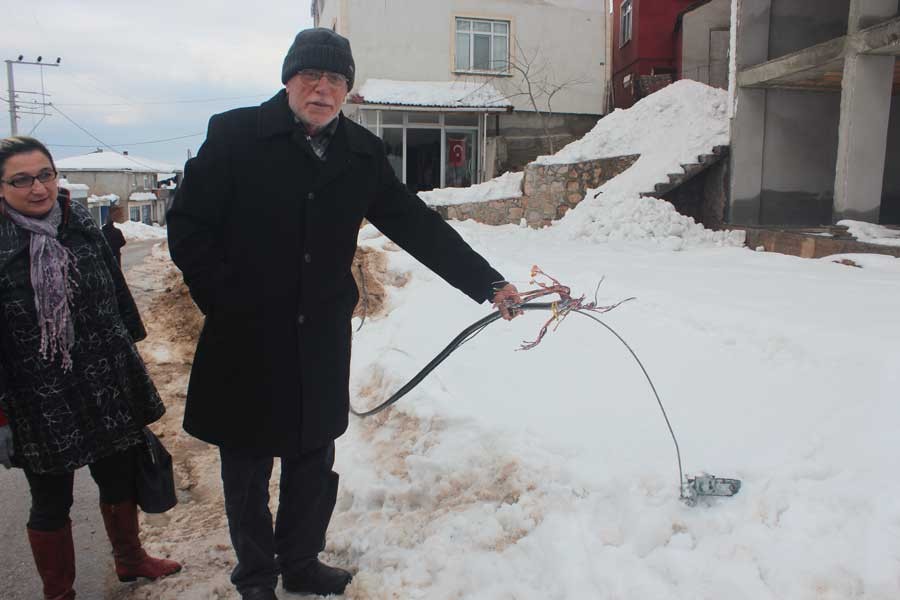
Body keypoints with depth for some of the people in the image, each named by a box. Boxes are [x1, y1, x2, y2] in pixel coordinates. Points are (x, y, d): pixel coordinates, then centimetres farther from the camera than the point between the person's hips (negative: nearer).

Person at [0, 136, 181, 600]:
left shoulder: (83, 228, 0)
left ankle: (130, 560, 44)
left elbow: (119, 300, 9)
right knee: (51, 503, 13)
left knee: (119, 479, 20)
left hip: (109, 393, 5)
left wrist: (131, 366, 12)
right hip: (40, 407, -4)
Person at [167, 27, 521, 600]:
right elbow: (187, 225, -6)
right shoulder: (235, 134, -7)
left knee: (314, 462, 16)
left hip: (322, 341, 3)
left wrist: (488, 283, 0)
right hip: (245, 341, -2)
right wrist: (227, 301, -12)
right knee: (247, 467, 13)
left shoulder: (363, 153, 3)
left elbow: (418, 226, 4)